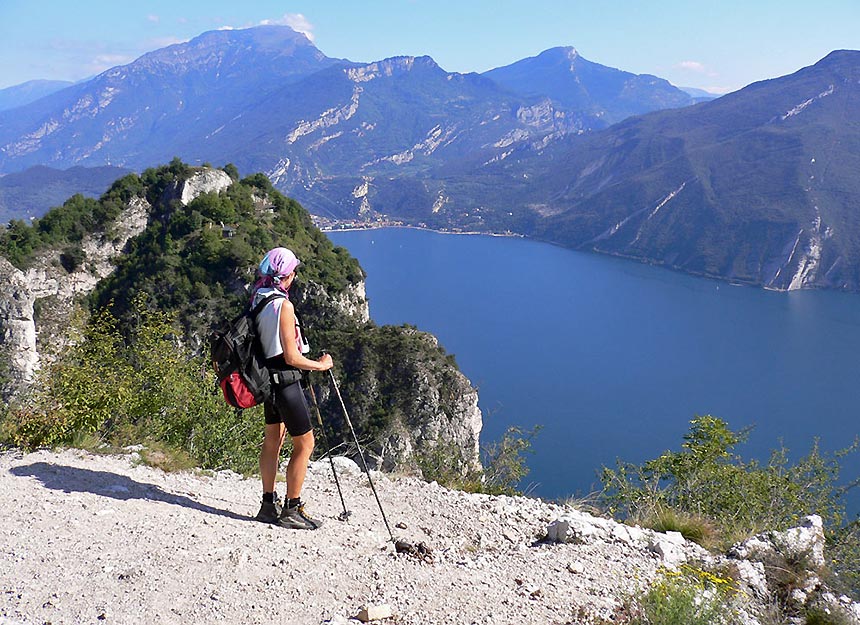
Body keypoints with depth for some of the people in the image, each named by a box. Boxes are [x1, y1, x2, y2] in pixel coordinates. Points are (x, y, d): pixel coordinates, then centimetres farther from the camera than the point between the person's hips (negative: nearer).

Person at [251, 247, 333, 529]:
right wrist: (322, 365, -7)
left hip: (268, 377, 9)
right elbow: (291, 357, -22)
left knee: (273, 440, 18)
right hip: (286, 380, -9)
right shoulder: (283, 305, -22)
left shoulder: (256, 300, 4)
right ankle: (292, 509, 5)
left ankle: (269, 505, 27)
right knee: (304, 443, 1)